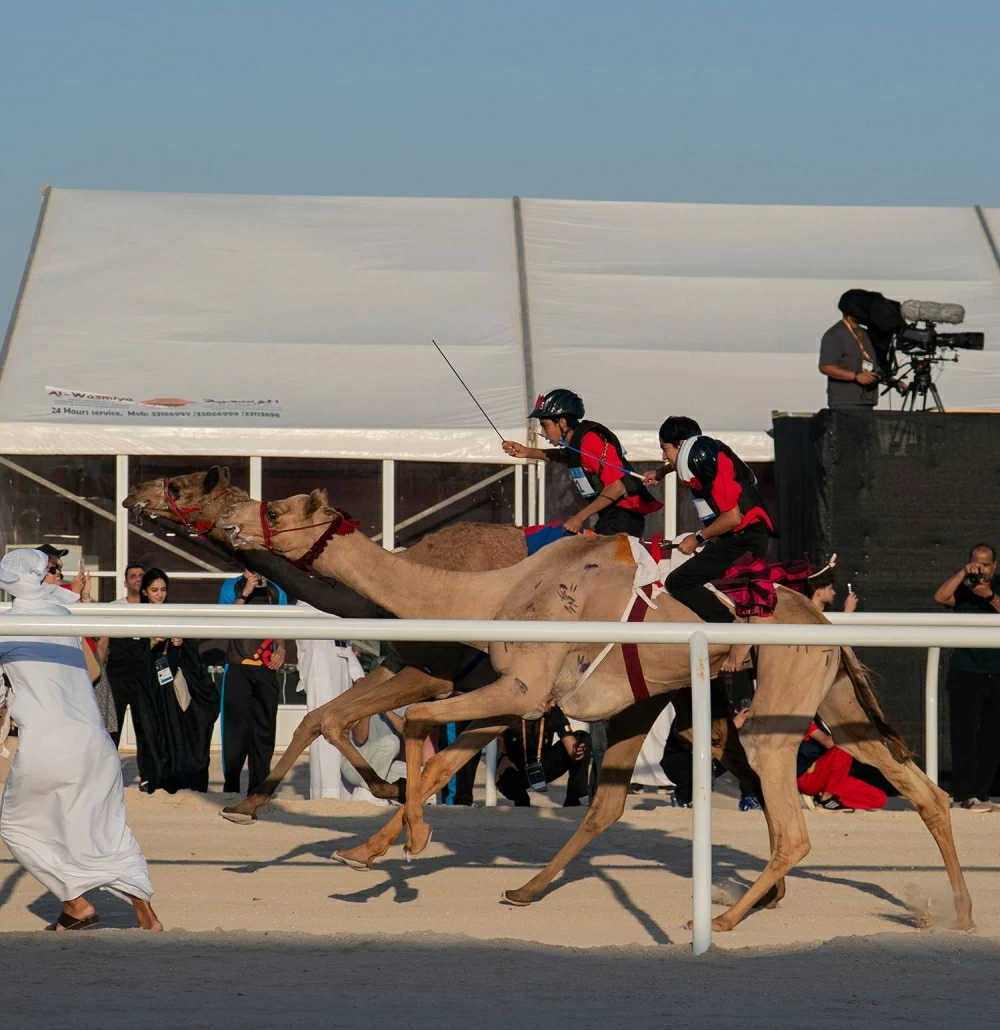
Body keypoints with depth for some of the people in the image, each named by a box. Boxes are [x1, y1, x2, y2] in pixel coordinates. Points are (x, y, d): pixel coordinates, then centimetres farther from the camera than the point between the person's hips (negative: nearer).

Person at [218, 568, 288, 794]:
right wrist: (244, 594, -17)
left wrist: (281, 649, 2)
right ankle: (231, 787, -3)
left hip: (266, 669, 4)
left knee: (265, 729, 4)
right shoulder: (232, 587, 4)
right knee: (237, 727, -7)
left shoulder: (276, 591, 14)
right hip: (238, 668, -3)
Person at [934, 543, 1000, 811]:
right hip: (966, 671, -3)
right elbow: (941, 597, -17)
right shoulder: (963, 589, 1)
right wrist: (963, 573, -21)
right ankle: (964, 794, -13)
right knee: (965, 733, -9)